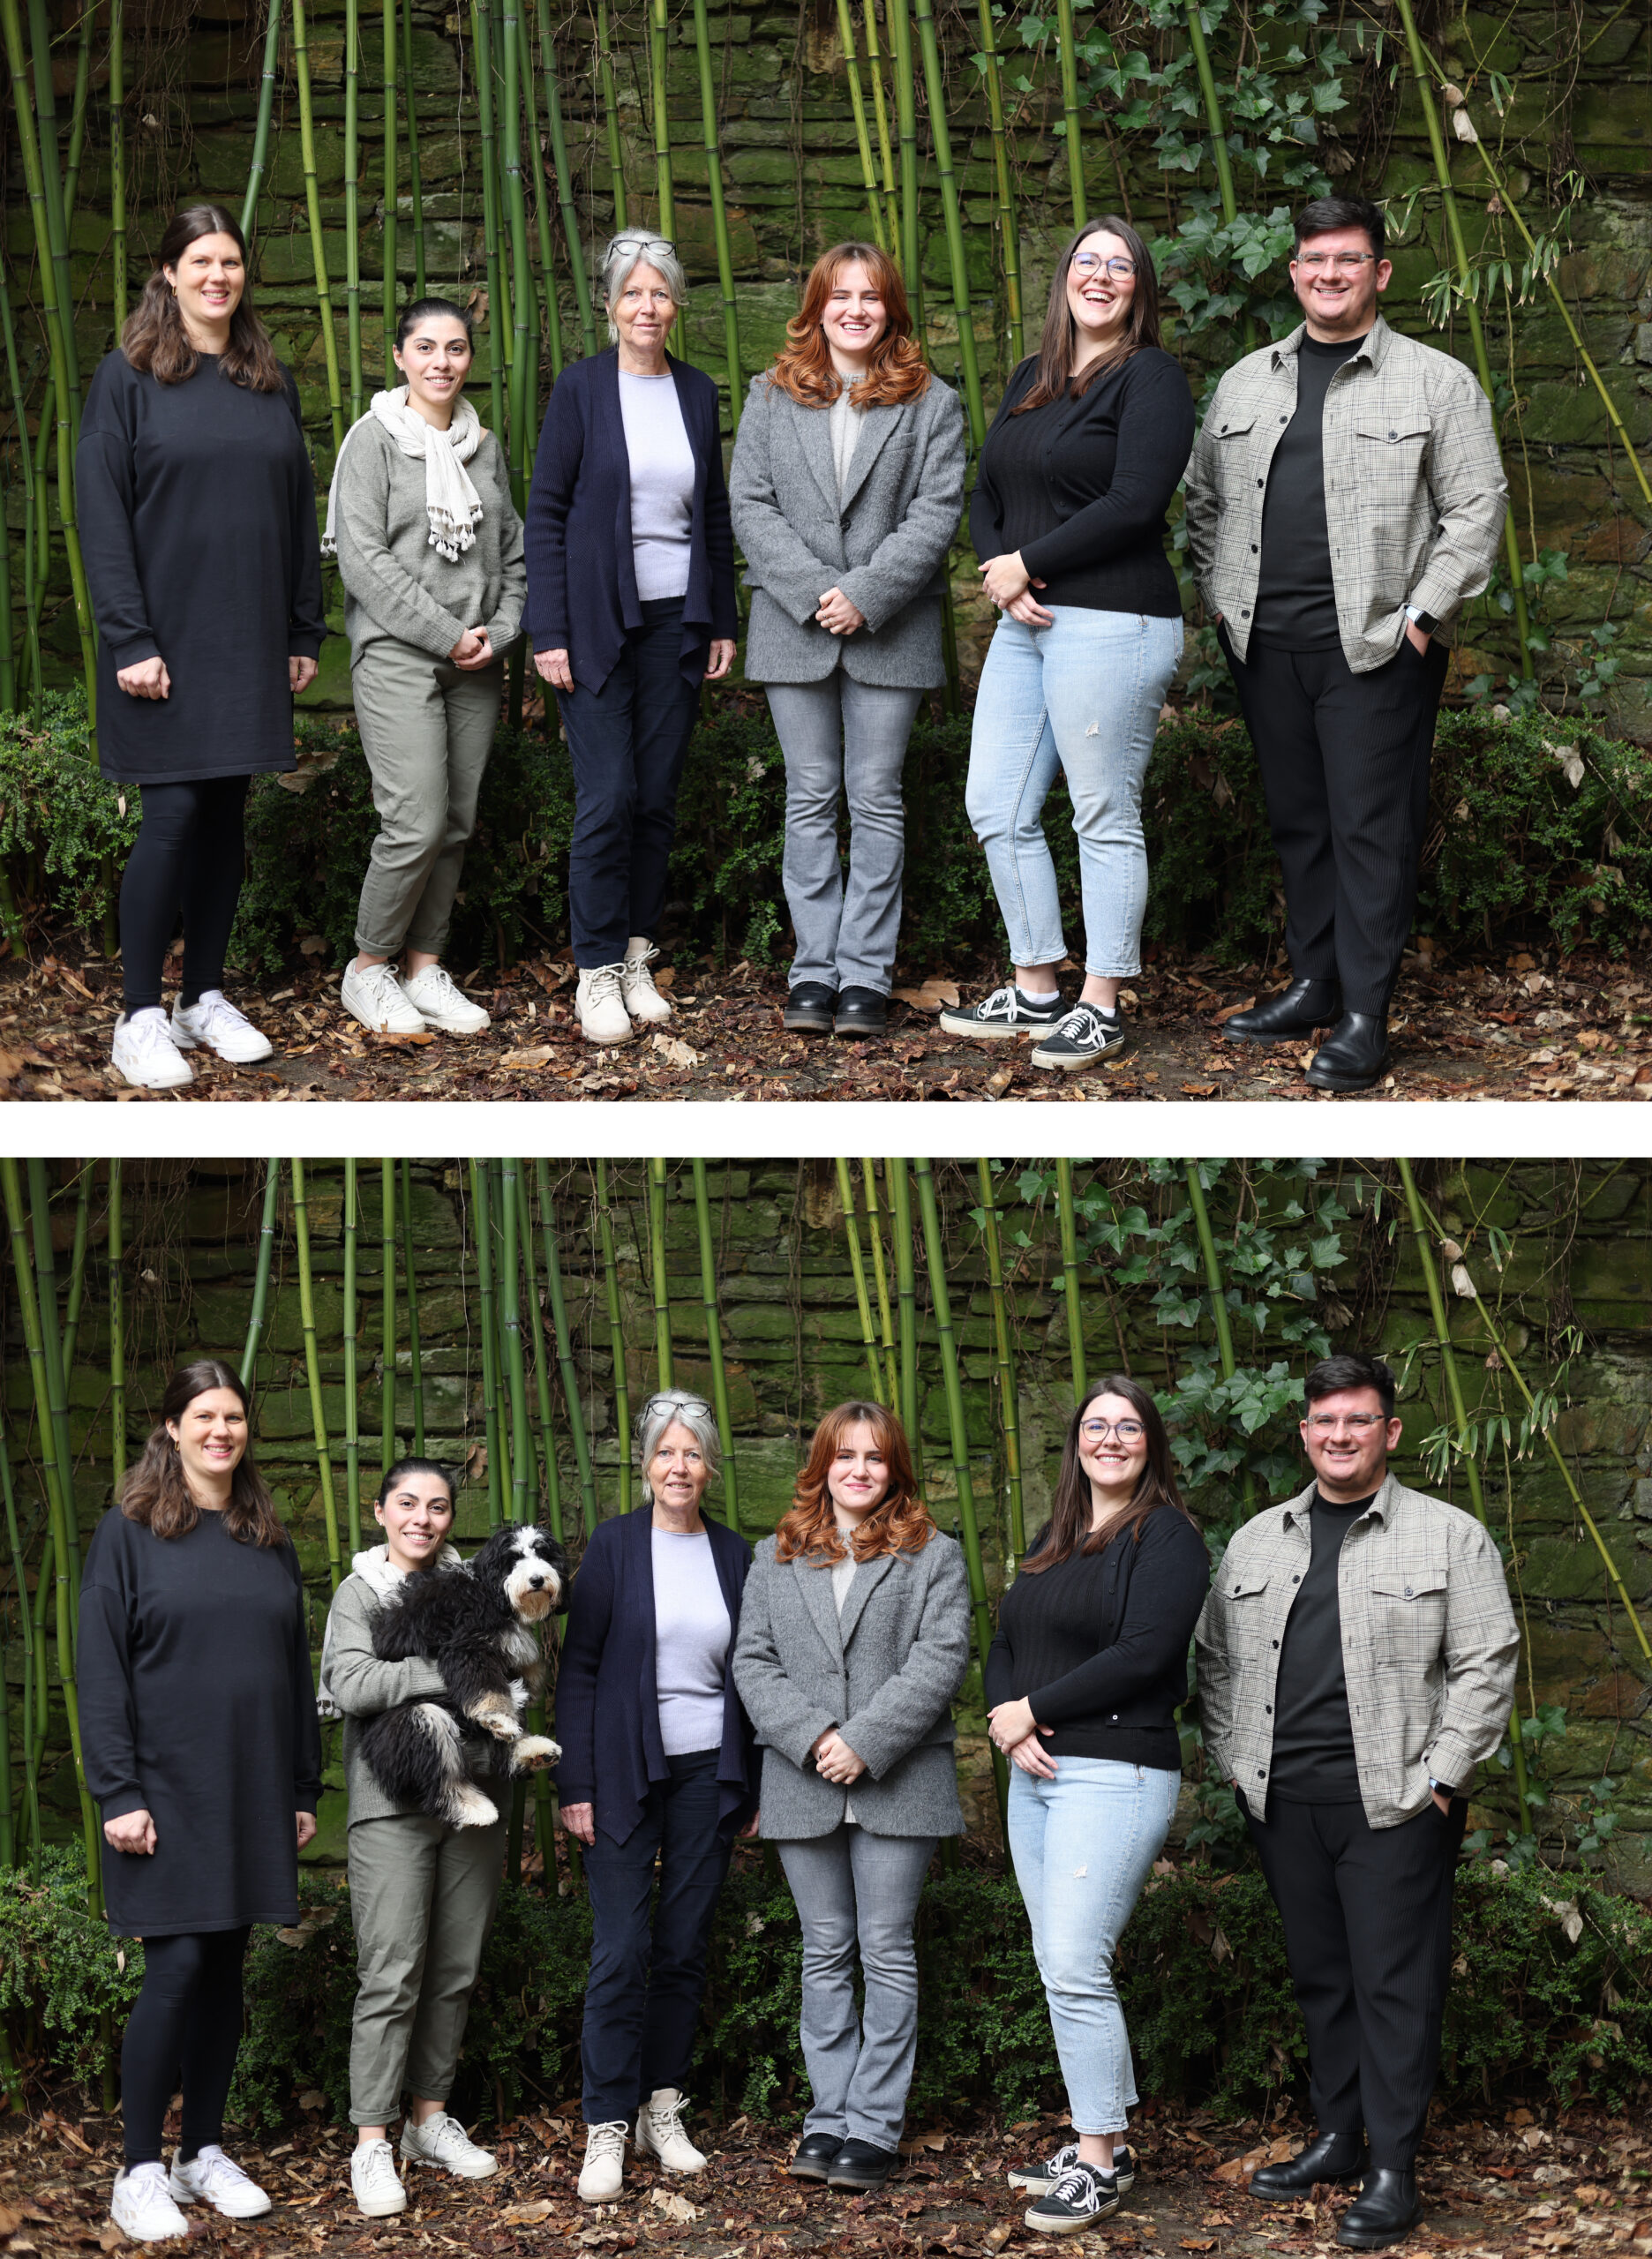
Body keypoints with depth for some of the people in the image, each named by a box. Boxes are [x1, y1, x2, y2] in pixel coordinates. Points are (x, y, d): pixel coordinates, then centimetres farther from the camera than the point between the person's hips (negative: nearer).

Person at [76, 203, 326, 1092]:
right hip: (167, 640, -4)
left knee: (226, 814, 8)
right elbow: (101, 515, -8)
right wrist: (129, 639, -15)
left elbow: (299, 512, 13)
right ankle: (140, 1015, 0)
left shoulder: (271, 381, 10)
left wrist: (305, 632, 8)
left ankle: (205, 998, 18)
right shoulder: (128, 378, -3)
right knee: (172, 813, -7)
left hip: (251, 642, 4)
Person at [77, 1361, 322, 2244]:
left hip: (253, 1797, 5)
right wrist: (118, 1795, -13)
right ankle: (139, 2172, -2)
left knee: (225, 1970, 8)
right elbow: (101, 1672, -6)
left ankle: (204, 2154, 17)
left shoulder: (269, 1542, 12)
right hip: (167, 1793, -5)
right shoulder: (129, 1534, -2)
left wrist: (304, 1790, 10)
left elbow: (296, 1671, 14)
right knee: (176, 1966, -9)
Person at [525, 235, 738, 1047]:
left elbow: (715, 514, 14)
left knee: (658, 798, 4)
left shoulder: (697, 392, 9)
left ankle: (637, 960, 14)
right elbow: (545, 512, -4)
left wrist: (722, 622, 9)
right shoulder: (581, 387, -3)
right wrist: (548, 631, -10)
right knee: (606, 799, -8)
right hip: (598, 621, -4)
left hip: (677, 621, 4)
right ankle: (597, 972, -1)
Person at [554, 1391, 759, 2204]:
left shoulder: (734, 1555, 8)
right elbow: (578, 1669, -3)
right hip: (627, 1773, -3)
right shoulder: (614, 1545, -1)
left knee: (685, 1946, 6)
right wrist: (576, 1785, -8)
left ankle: (662, 2111, 16)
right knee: (620, 1950, -7)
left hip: (709, 1772, 3)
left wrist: (753, 1786, 6)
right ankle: (607, 2128, -3)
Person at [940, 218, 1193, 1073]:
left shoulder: (1150, 378, -6)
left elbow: (1134, 504, -17)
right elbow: (987, 494, 17)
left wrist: (1027, 563, -12)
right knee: (996, 805, 8)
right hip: (1026, 619, 8)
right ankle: (1036, 991, 19)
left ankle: (1102, 1008, 5)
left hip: (1112, 620, -8)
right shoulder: (1032, 380, 18)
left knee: (1105, 817, -2)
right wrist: (994, 569, -4)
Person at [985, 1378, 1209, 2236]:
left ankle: (1100, 2161, -5)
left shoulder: (1166, 1538, -7)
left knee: (1076, 1970, -12)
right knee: (1061, 1968, 9)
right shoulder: (1055, 1540, 18)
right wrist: (1006, 1720, -6)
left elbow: (1143, 1654, -18)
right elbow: (1004, 1645, 15)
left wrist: (1035, 1708, -12)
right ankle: (1100, 2141, 17)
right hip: (1036, 1772, 8)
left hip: (1113, 1771, -8)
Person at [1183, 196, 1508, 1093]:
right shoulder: (1245, 382, 14)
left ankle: (1365, 1014, -2)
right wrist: (1216, 595, 9)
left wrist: (1422, 616, -9)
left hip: (1375, 647, -5)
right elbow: (1203, 497, 21)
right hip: (1265, 643, 5)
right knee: (1298, 822, 11)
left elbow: (1476, 509, -3)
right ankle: (1313, 986, 22)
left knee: (1372, 830, -5)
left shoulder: (1439, 382, 0)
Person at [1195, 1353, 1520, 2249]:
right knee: (1319, 1976, 12)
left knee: (1395, 1983, -4)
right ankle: (1335, 2138, 23)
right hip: (1284, 1803, 5)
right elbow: (1215, 1659, 19)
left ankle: (1392, 2169, -1)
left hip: (1395, 1802, -5)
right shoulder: (1256, 1543, 14)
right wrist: (1229, 1759, 9)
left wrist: (1441, 1778, -9)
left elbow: (1485, 1667, -4)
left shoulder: (1451, 1537, 0)